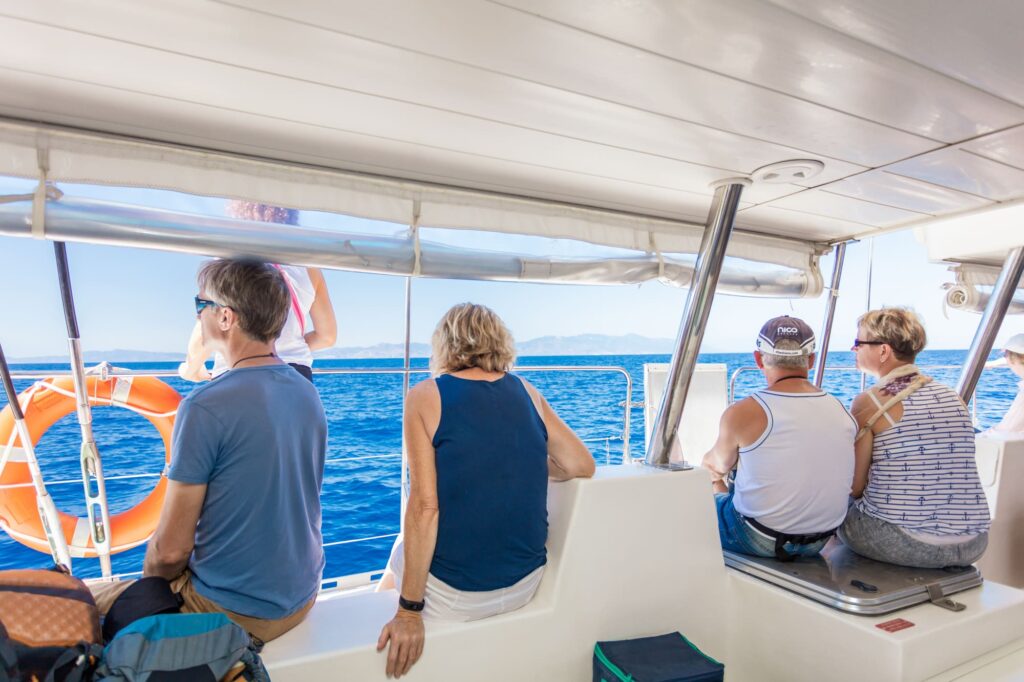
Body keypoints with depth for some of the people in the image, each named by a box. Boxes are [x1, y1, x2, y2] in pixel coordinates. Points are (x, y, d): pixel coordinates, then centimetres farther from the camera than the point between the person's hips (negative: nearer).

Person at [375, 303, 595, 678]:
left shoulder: (425, 397, -12)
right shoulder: (526, 391, -1)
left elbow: (425, 507, -18)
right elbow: (582, 466, 0)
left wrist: (409, 611, -12)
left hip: (454, 596, -4)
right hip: (526, 585, 4)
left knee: (402, 552, 29)